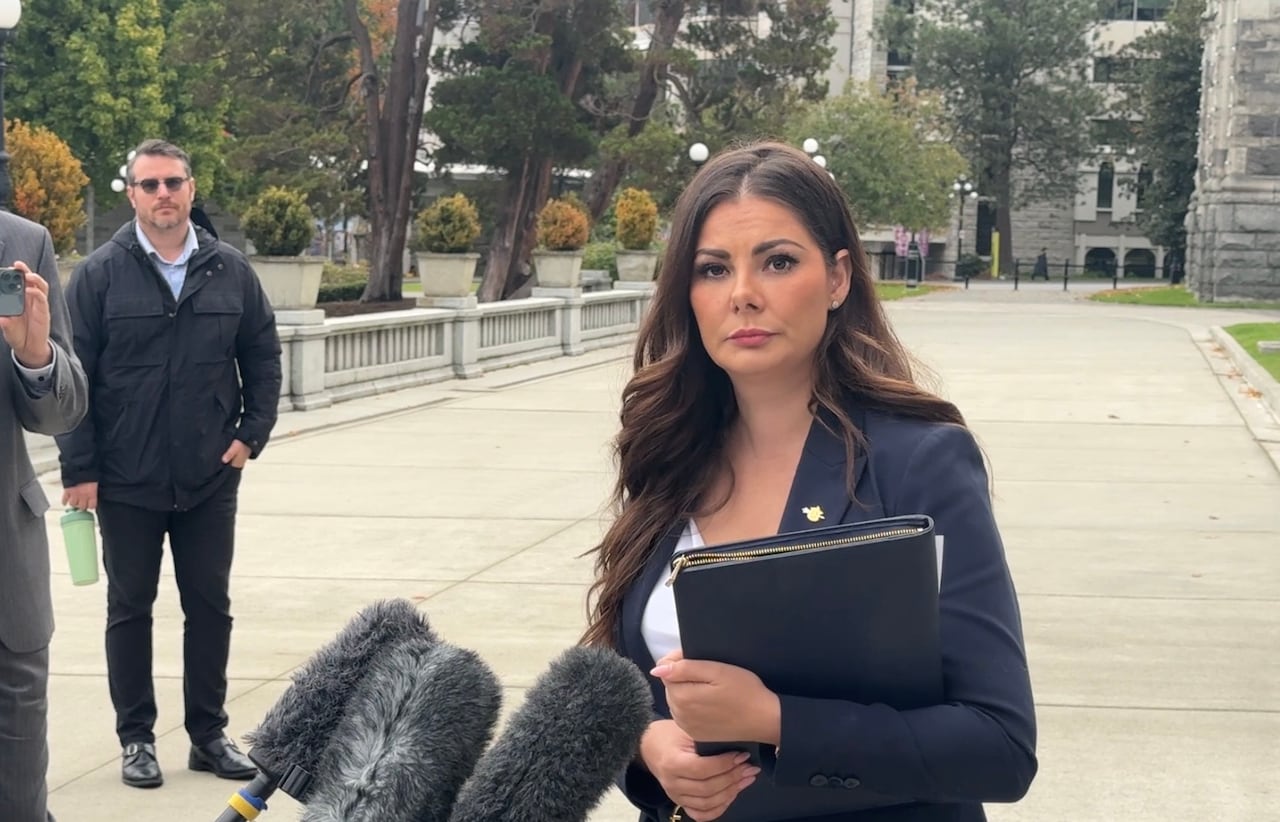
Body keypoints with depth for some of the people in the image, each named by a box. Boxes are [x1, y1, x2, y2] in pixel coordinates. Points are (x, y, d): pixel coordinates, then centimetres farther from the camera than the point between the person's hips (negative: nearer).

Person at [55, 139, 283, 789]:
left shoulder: (230, 271, 1)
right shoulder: (100, 274, -6)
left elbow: (262, 356, 9)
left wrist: (252, 433, 0)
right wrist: (79, 469, -9)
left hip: (210, 480, 2)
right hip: (126, 483, -2)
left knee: (210, 607, 10)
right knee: (130, 608, 9)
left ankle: (209, 734, 22)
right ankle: (136, 738, 20)